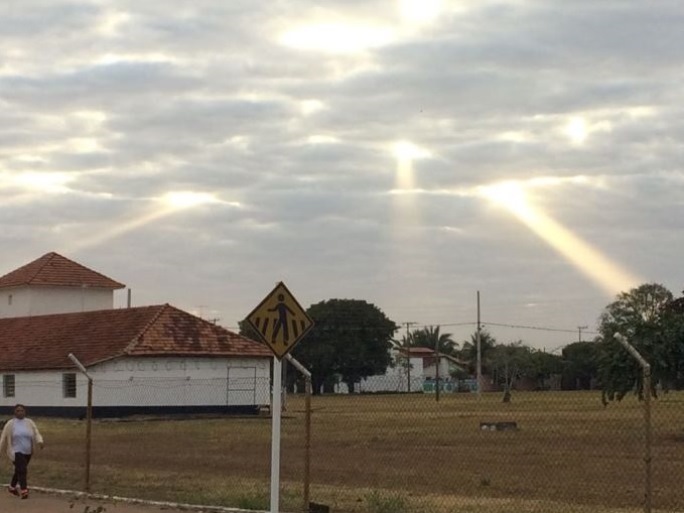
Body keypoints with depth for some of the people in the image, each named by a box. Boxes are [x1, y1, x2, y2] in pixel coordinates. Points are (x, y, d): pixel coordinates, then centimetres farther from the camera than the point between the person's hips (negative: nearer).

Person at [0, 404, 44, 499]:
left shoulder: (30, 423, 3)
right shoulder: (10, 424, -3)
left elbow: (36, 434, 0)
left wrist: (40, 441, -20)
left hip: (27, 452, 4)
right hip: (17, 452, -4)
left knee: (19, 471, 18)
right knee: (22, 470, -17)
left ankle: (12, 487, 37)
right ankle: (23, 491, -18)